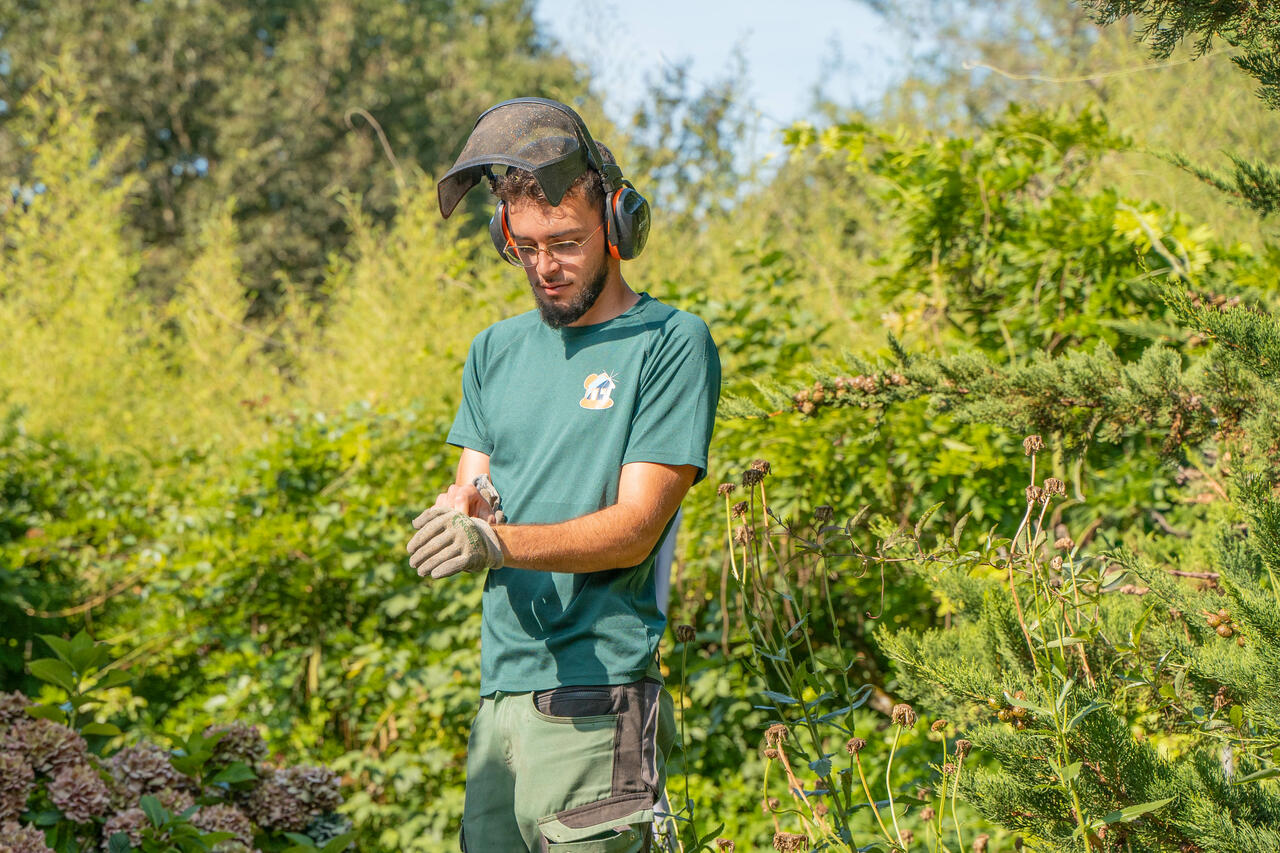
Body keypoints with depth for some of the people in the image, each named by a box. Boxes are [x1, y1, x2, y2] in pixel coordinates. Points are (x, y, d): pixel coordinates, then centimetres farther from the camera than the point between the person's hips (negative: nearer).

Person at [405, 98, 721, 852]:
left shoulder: (671, 343, -3)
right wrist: (462, 512, -12)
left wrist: (498, 542, -25)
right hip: (500, 694, 6)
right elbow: (471, 500, 12)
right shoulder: (498, 351, 17)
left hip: (596, 704, -6)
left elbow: (636, 527, -11)